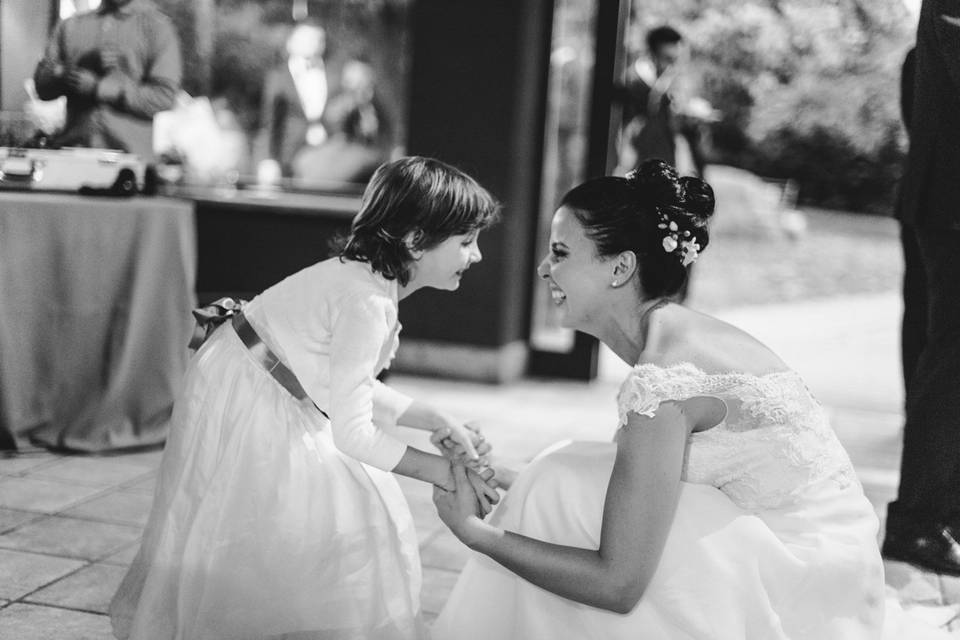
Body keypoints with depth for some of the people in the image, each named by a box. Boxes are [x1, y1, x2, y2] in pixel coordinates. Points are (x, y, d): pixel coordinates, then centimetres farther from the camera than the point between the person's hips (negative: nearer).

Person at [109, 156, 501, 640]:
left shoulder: (369, 278, 0)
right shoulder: (366, 302, -30)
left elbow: (355, 385, 8)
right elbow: (352, 432, -28)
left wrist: (439, 423, 0)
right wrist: (444, 472, -22)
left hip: (270, 399, 10)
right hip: (244, 412, -10)